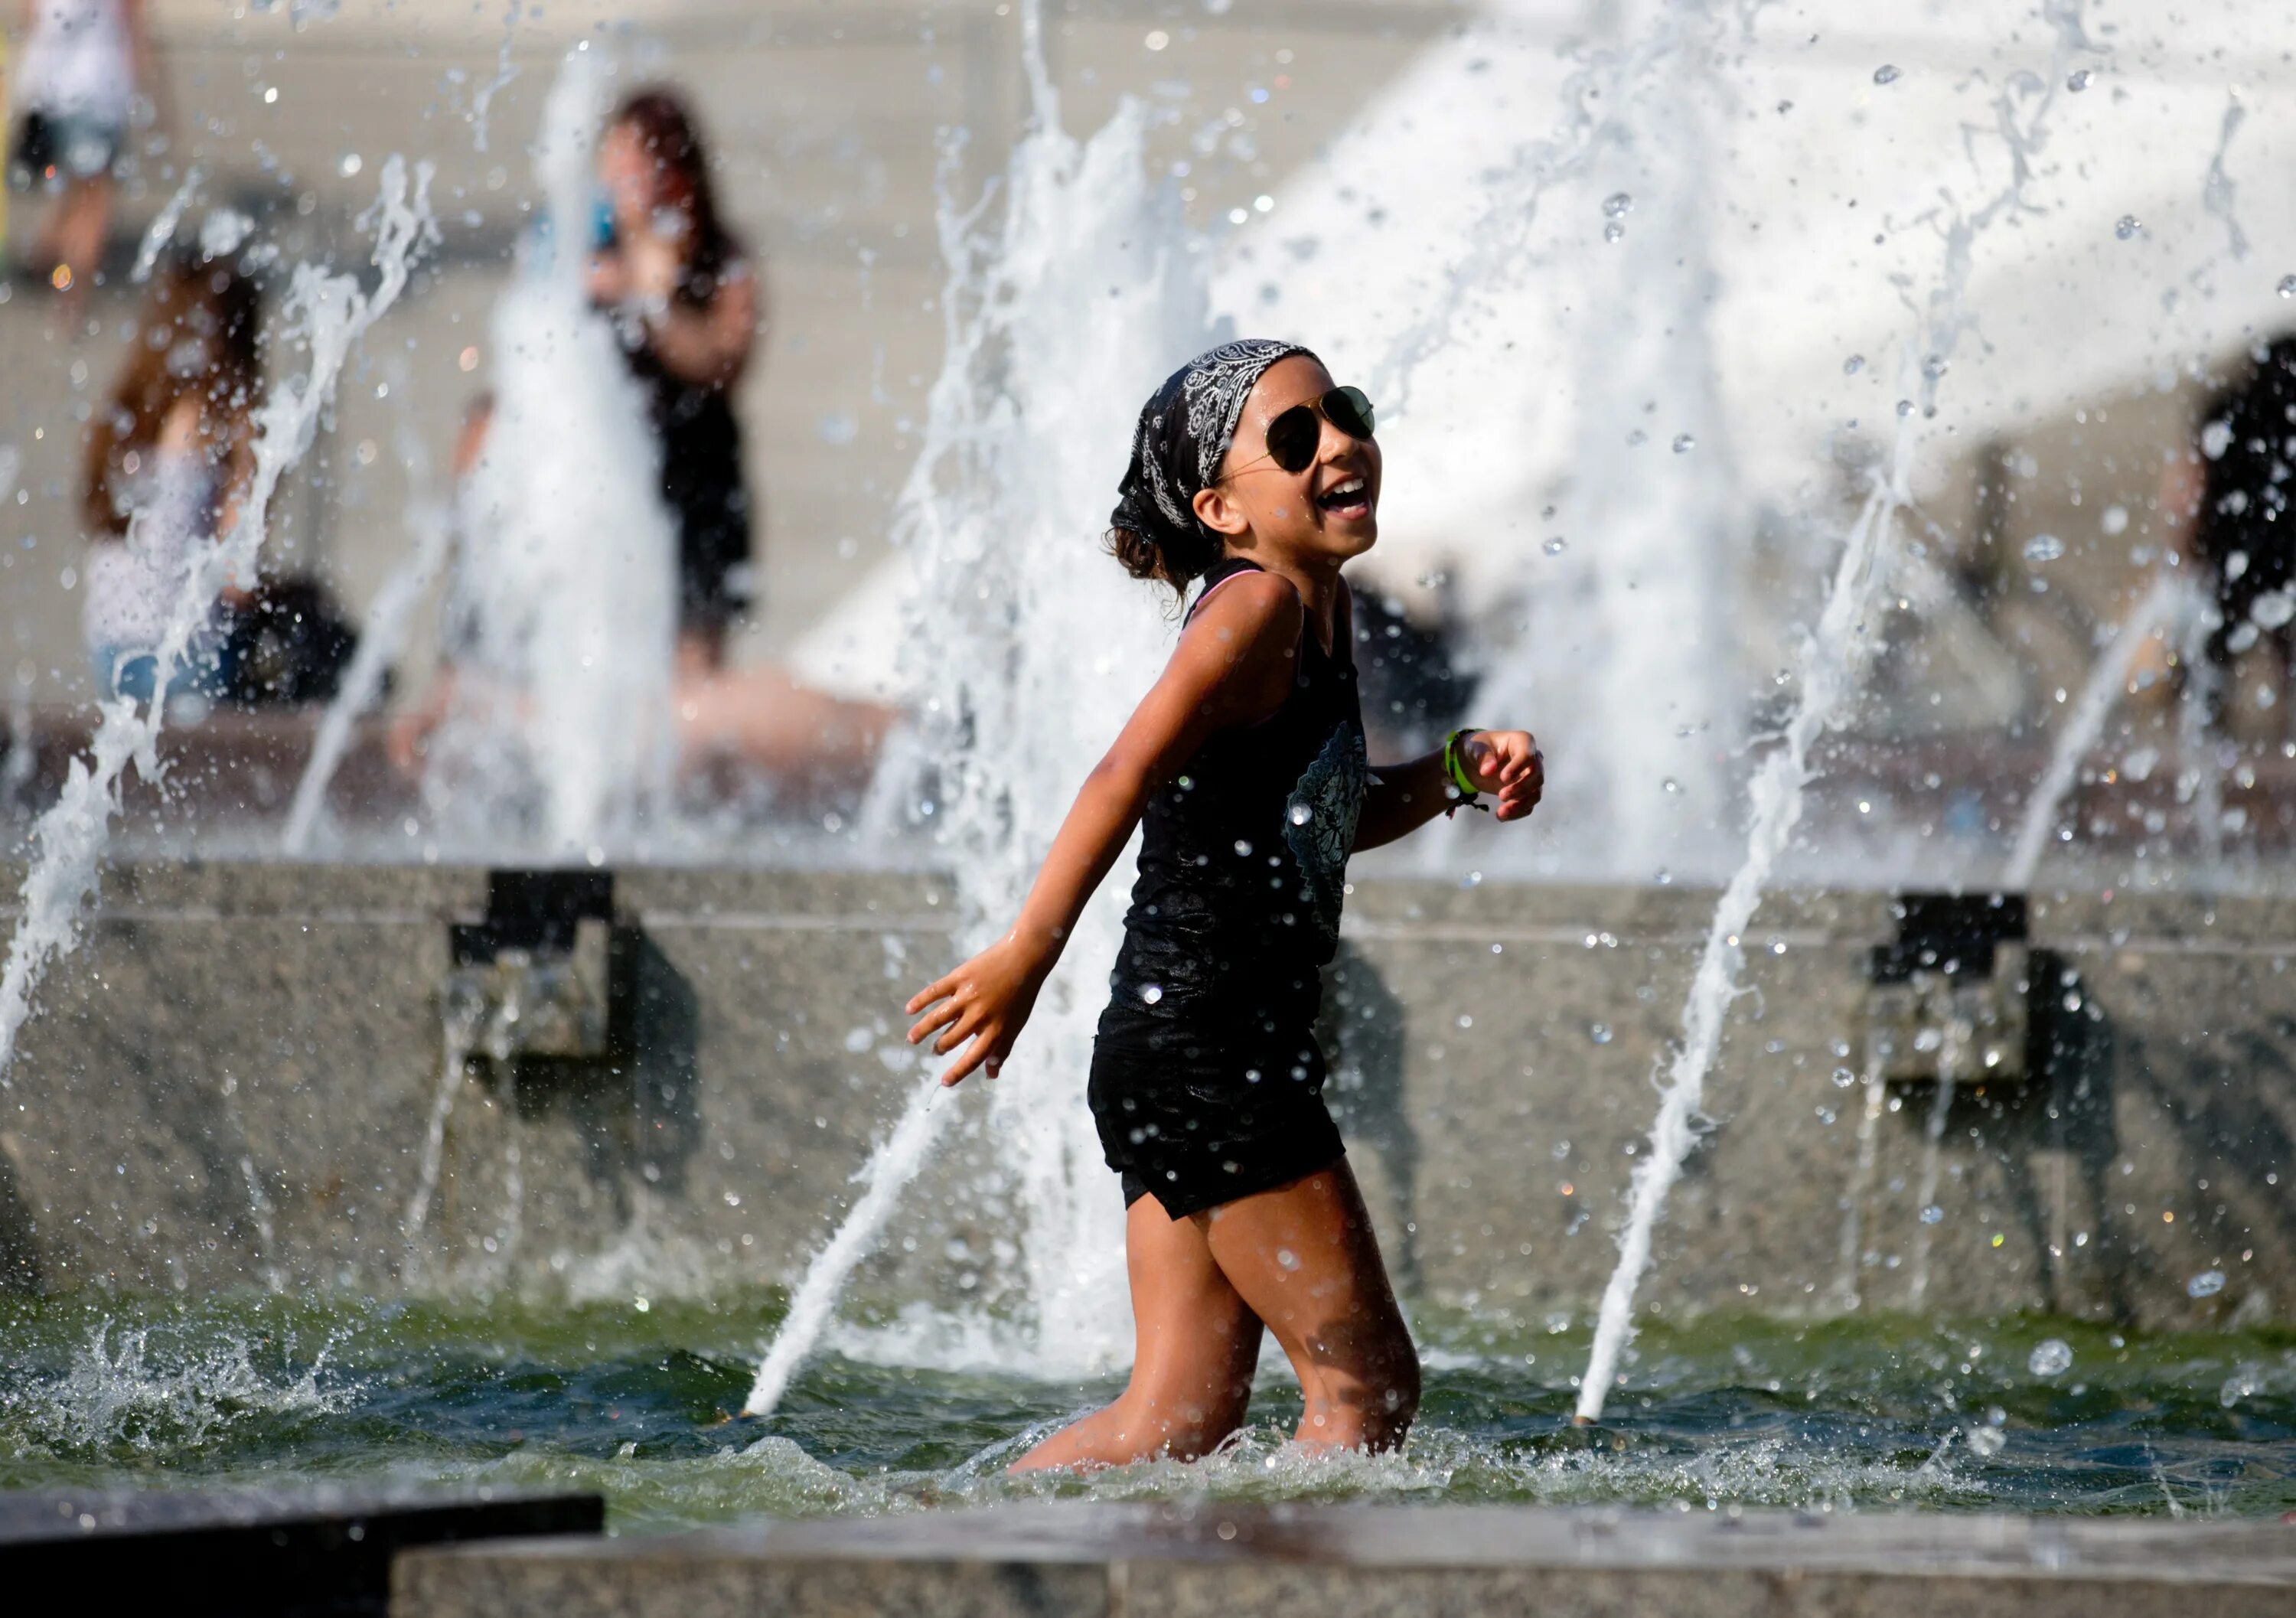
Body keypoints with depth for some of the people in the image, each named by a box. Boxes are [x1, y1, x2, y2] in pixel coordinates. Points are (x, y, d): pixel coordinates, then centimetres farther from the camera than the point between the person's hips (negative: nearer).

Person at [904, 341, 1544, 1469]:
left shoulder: (1323, 607, 14)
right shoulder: (1257, 604, -13)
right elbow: (1128, 774, -25)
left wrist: (1457, 771, 10)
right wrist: (1029, 952, -34)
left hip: (1242, 1061, 9)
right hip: (1199, 1050, -9)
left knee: (1185, 1419, 10)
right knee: (1369, 1388, -3)